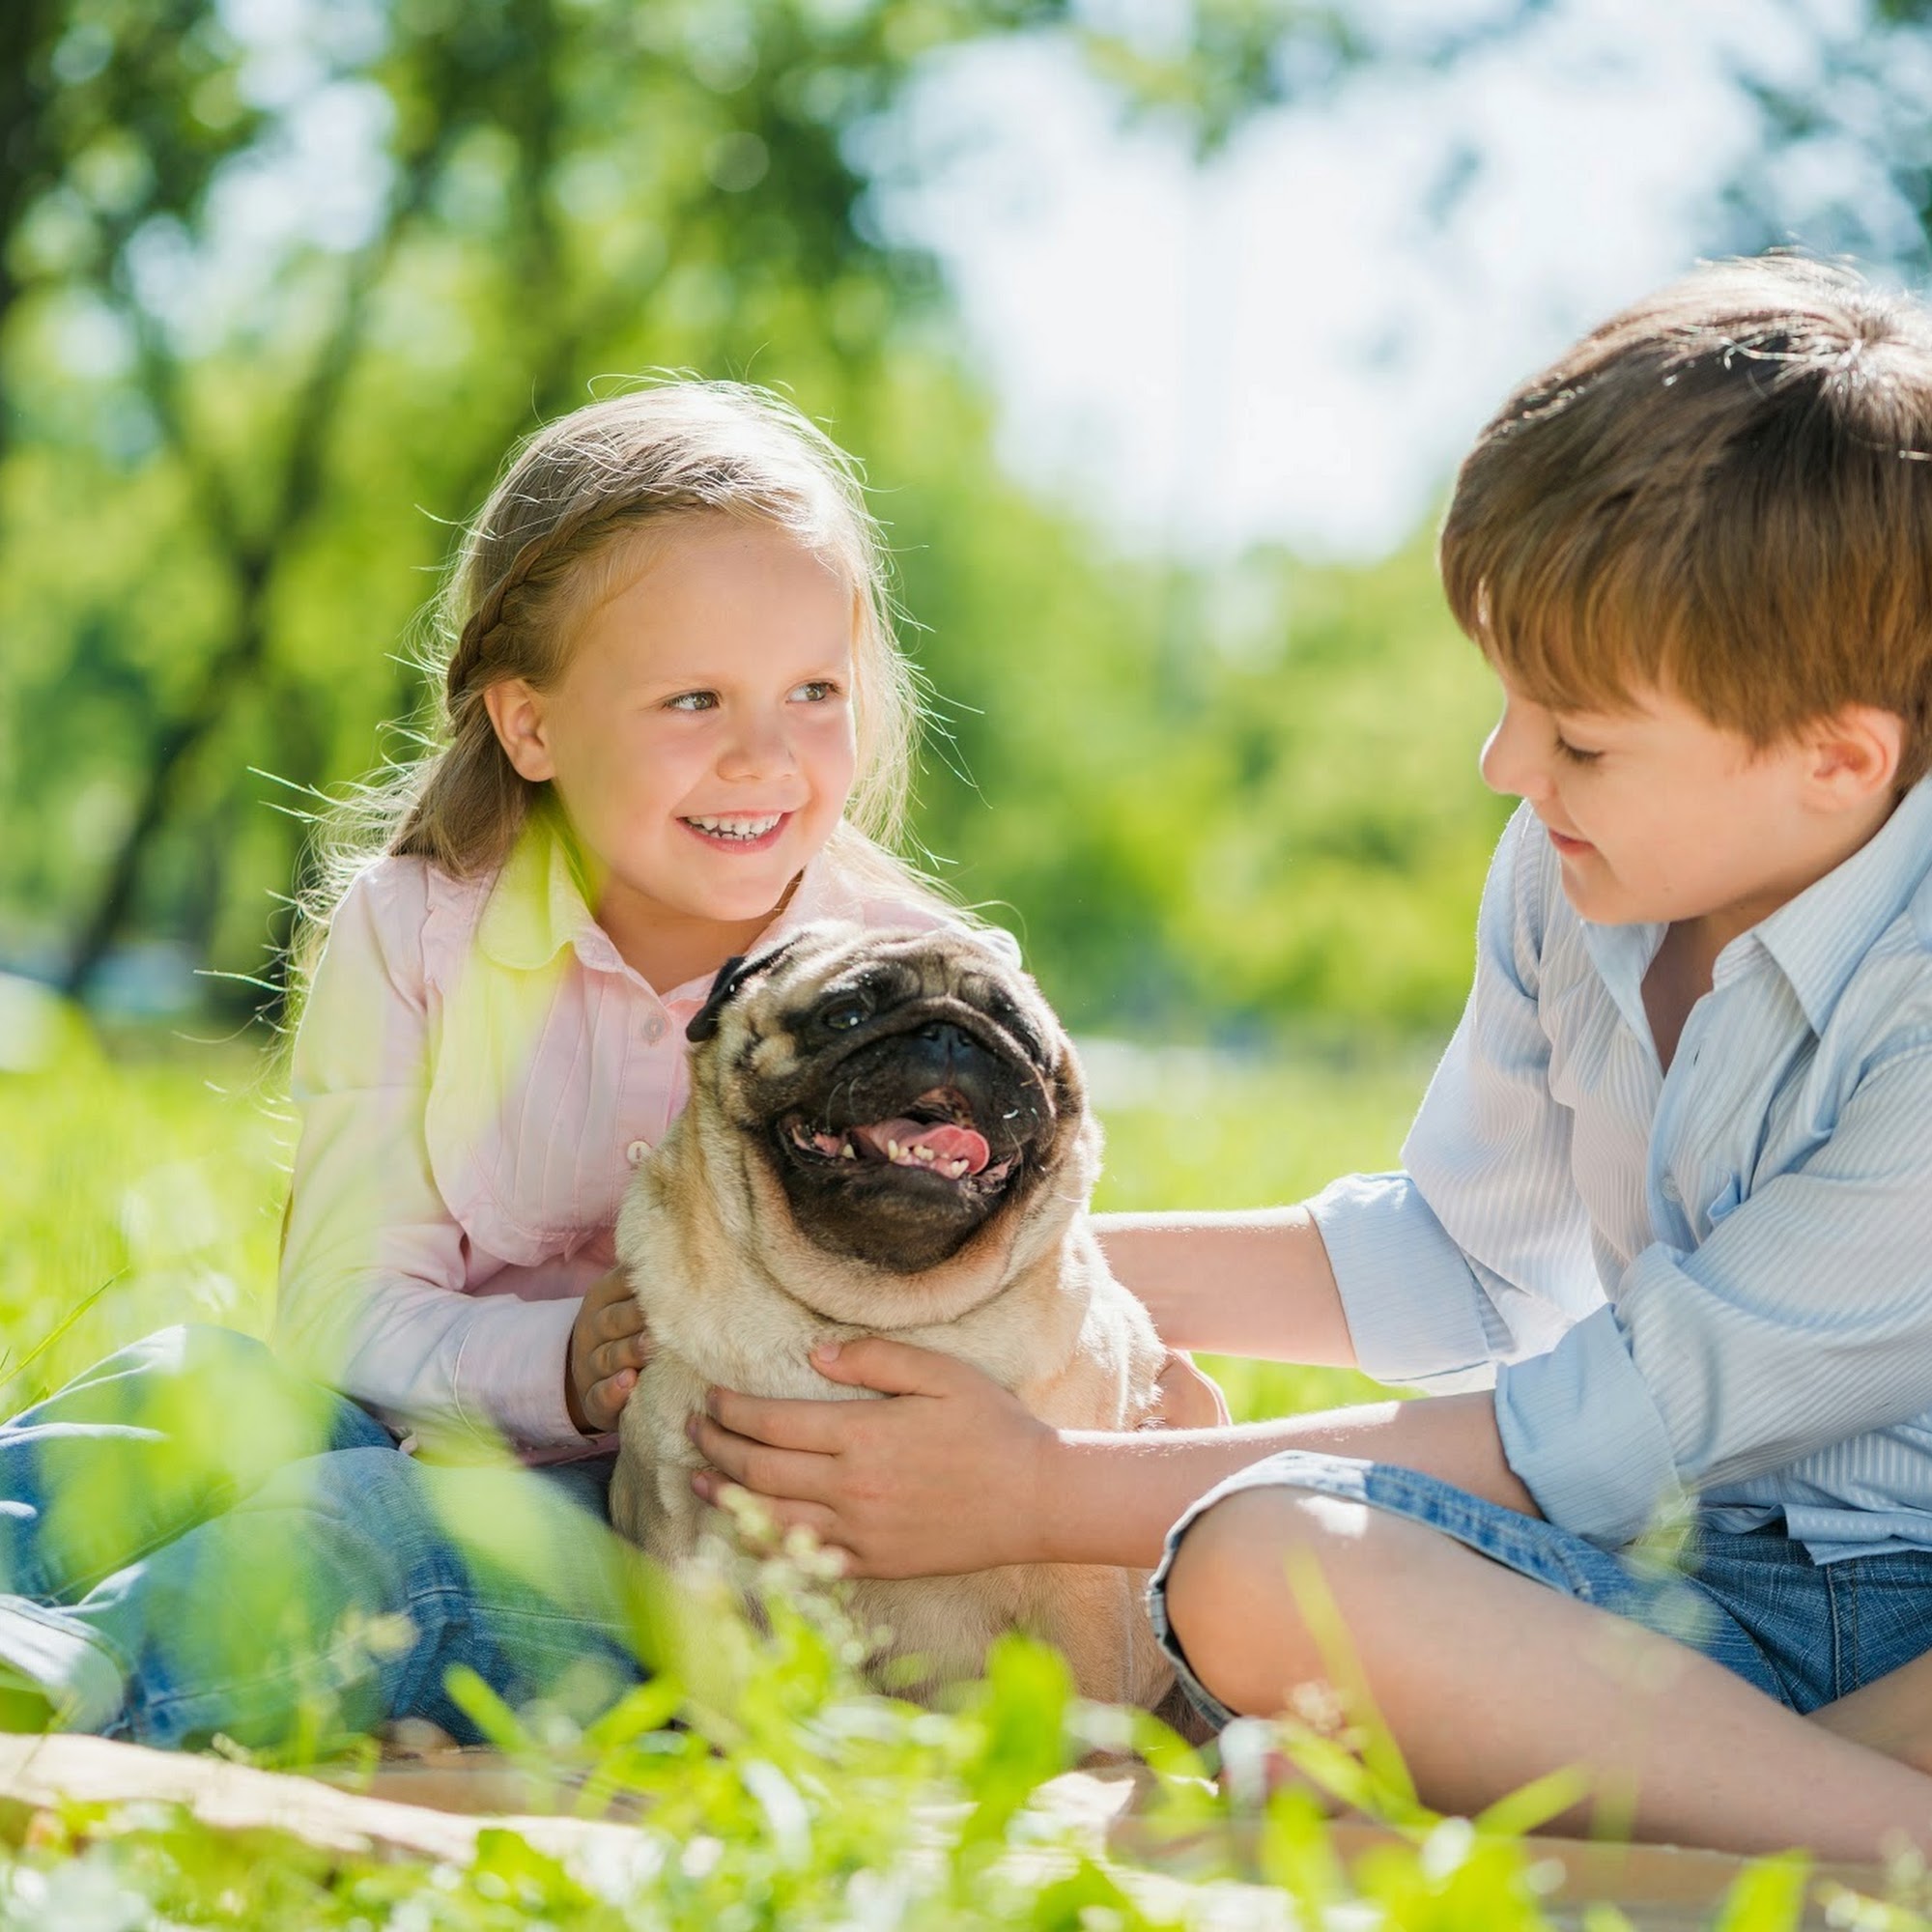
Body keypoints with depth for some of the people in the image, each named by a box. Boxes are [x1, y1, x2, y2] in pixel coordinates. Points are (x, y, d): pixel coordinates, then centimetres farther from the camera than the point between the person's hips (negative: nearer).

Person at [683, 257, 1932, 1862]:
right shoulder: (1577, 870, 3)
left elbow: (1608, 1431, -18)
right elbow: (1459, 1262, 20)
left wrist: (1047, 1493, -14)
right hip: (1686, 1583, 7)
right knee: (1257, 1562, -28)